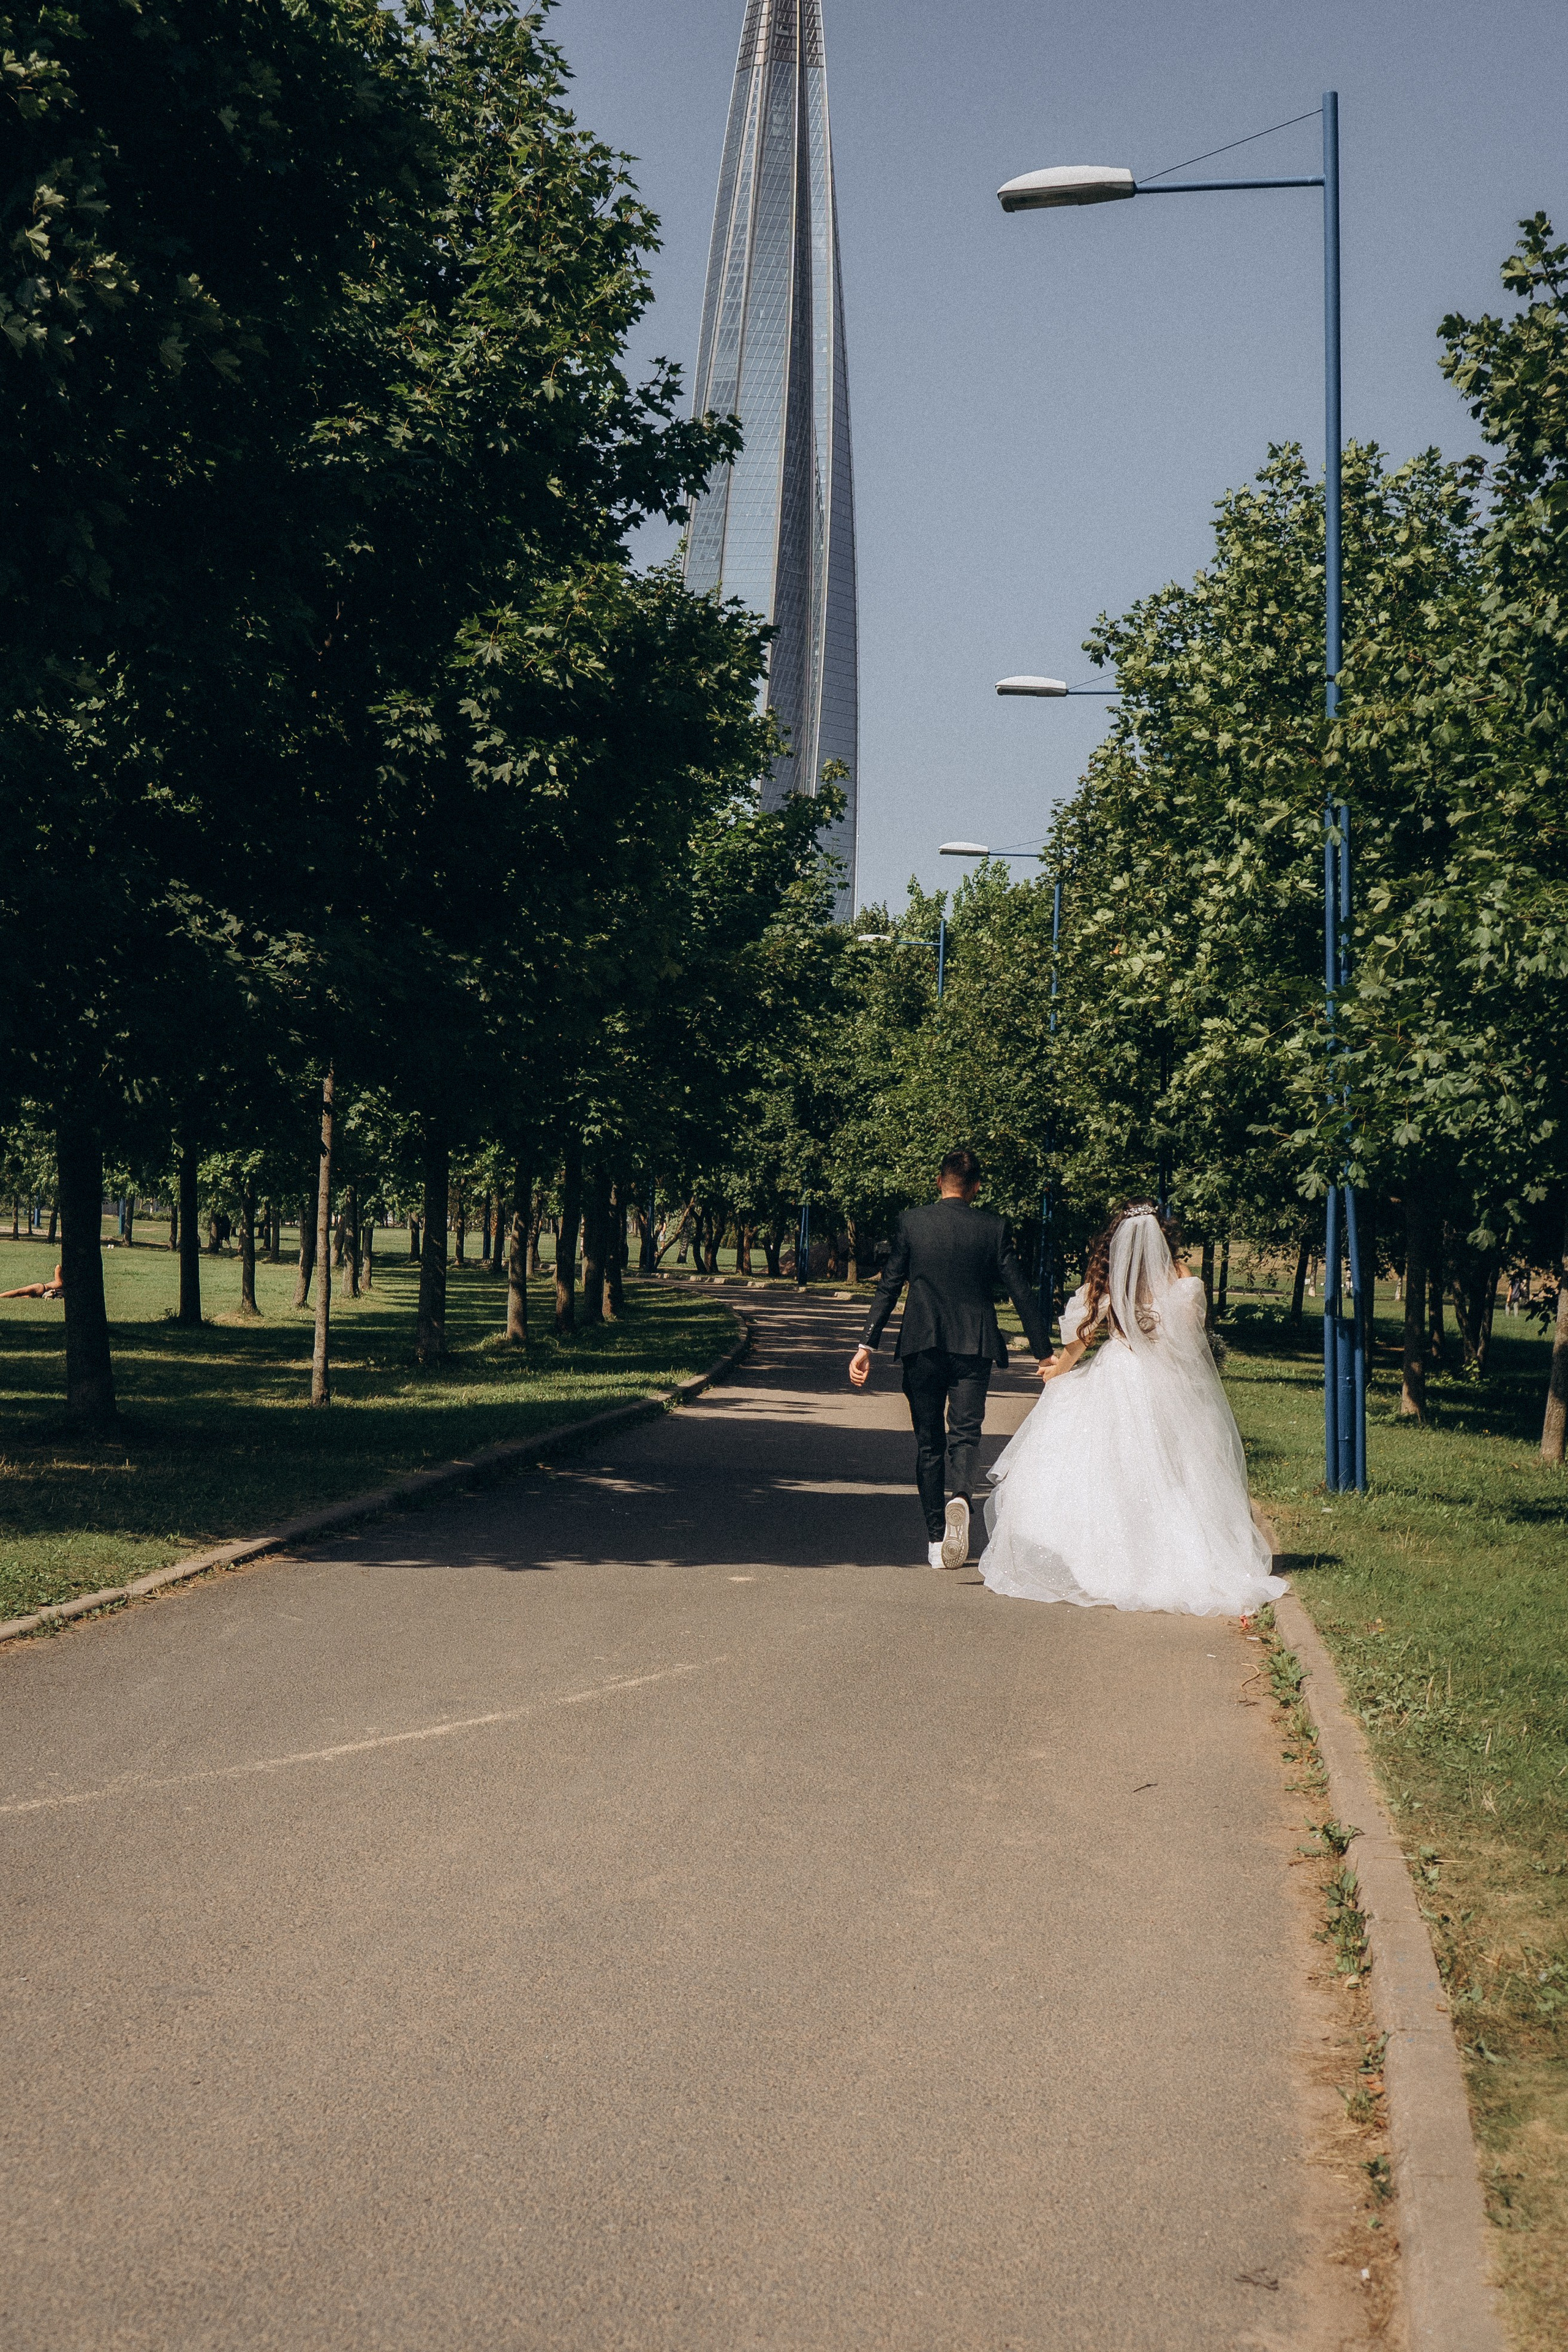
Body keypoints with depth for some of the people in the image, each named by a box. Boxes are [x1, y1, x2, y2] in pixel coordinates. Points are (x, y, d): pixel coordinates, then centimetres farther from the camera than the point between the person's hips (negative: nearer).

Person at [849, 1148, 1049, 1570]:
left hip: (922, 1346, 1)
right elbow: (1021, 1293, 1)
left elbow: (888, 1288, -2)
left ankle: (935, 1539, 11)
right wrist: (1045, 1354, 6)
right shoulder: (993, 1227, 0)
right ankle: (961, 1497, -33)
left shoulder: (911, 1222, 0)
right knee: (964, 1435, -1)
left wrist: (866, 1346, 0)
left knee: (928, 1442, 11)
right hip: (974, 1346, -1)